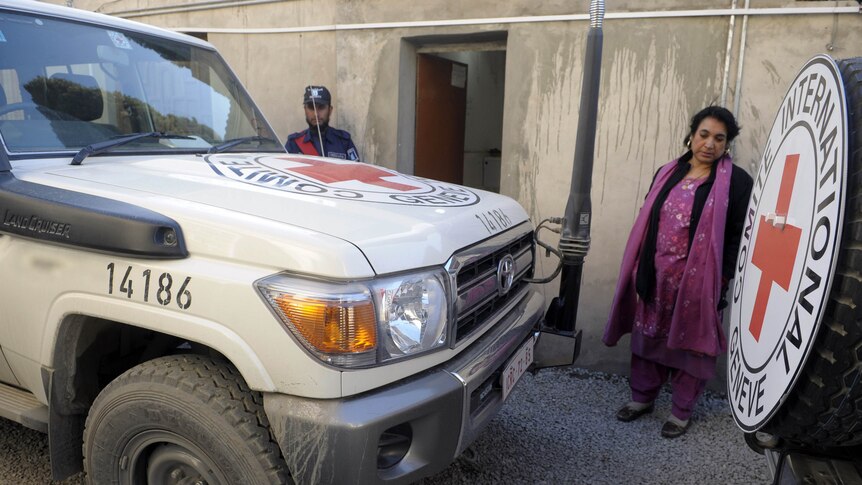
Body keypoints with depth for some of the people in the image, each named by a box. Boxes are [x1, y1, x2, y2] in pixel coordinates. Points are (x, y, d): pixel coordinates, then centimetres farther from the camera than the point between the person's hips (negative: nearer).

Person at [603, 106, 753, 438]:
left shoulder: (737, 182, -4)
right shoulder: (667, 174, 8)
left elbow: (738, 237, -6)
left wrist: (723, 281, -11)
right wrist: (641, 272, 8)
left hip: (697, 280, -4)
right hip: (655, 276, 4)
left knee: (689, 342, 9)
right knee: (648, 335, 14)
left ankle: (682, 410, 26)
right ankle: (642, 396, 33)